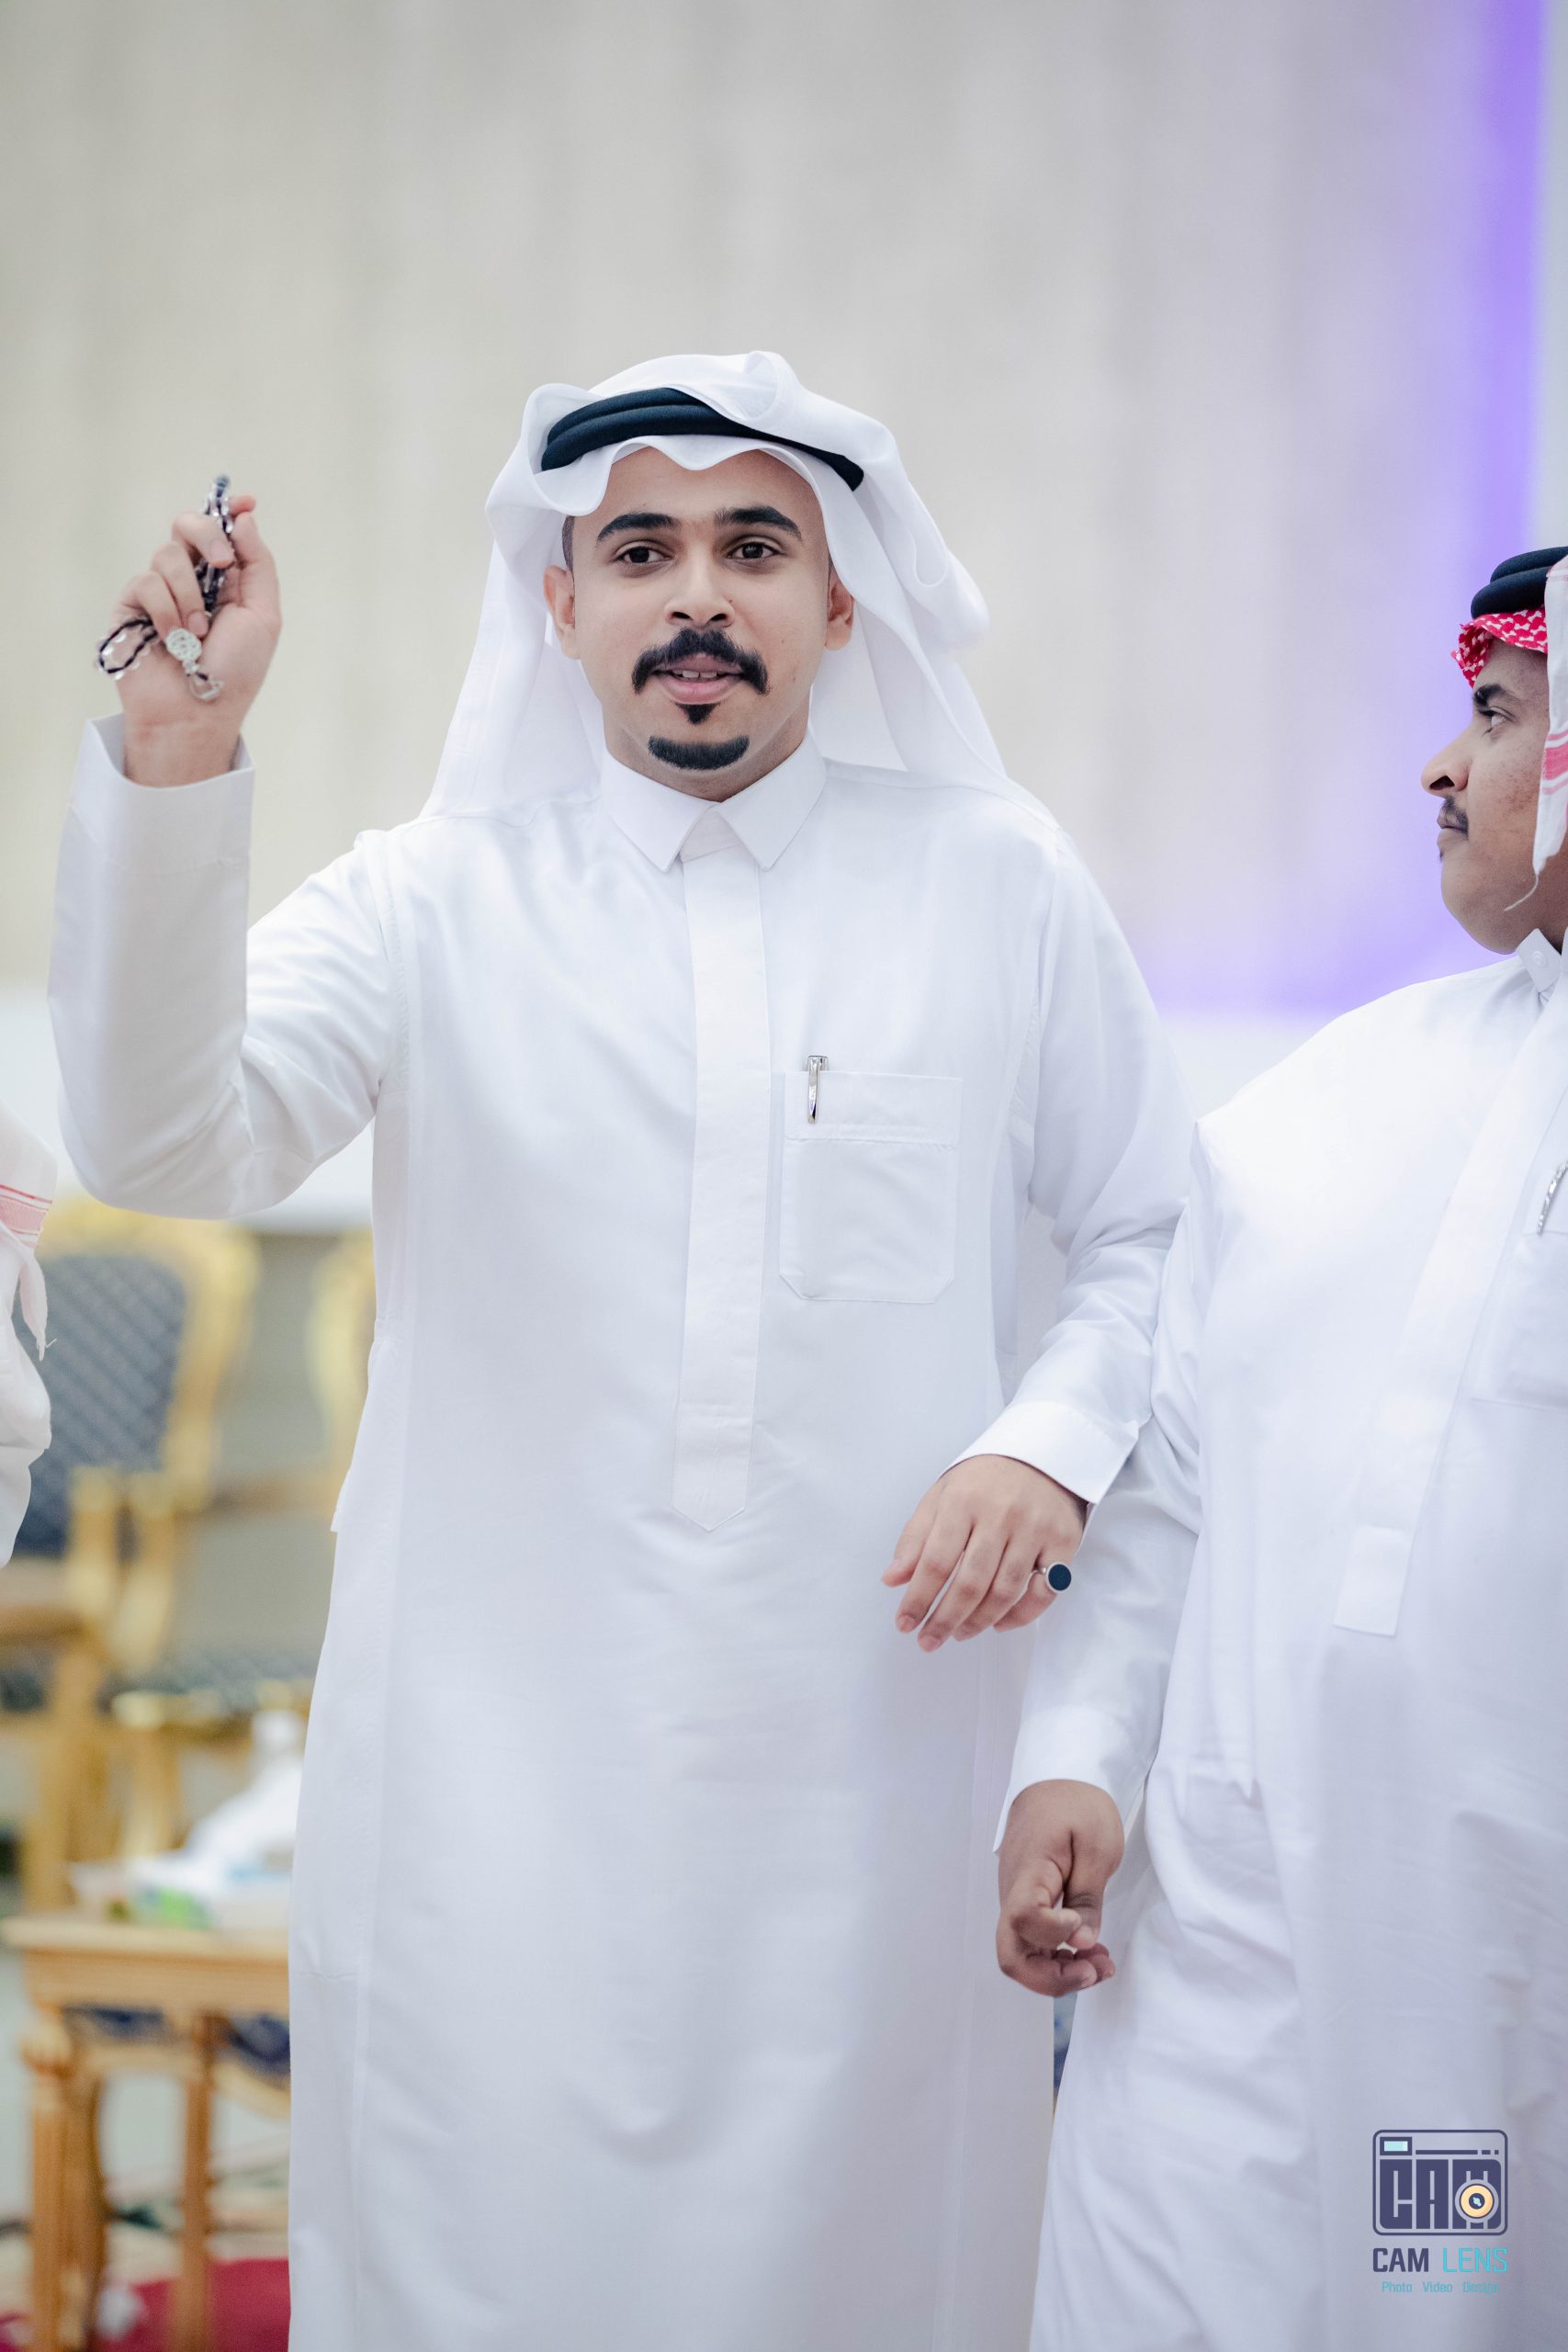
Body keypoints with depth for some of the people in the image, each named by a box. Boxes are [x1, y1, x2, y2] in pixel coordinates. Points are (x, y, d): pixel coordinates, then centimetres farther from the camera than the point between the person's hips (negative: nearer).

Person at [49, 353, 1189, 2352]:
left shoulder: (998, 890, 8)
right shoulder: (432, 904, 5)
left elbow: (1151, 1244, 14)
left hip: (869, 1777, 1)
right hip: (496, 1782, -1)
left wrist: (1052, 1441, -5)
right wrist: (177, 760, -21)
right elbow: (169, 1142, -10)